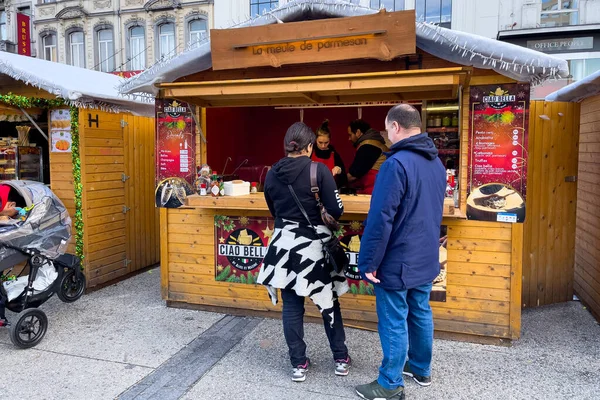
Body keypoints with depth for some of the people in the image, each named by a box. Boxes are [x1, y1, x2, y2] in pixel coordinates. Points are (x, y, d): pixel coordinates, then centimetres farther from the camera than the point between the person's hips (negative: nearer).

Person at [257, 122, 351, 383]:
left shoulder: (272, 174, 0)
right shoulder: (319, 170, -13)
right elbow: (336, 211, -12)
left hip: (285, 244, 3)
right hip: (314, 244, -2)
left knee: (291, 306, 12)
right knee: (329, 302, 14)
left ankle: (298, 364, 21)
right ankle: (340, 358, 27)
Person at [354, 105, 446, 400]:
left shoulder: (396, 163, -22)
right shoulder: (436, 162, 7)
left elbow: (380, 218, -24)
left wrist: (368, 261, -17)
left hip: (398, 261, -8)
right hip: (426, 258, 9)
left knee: (394, 323, 4)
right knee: (421, 314, 21)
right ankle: (421, 369, 38)